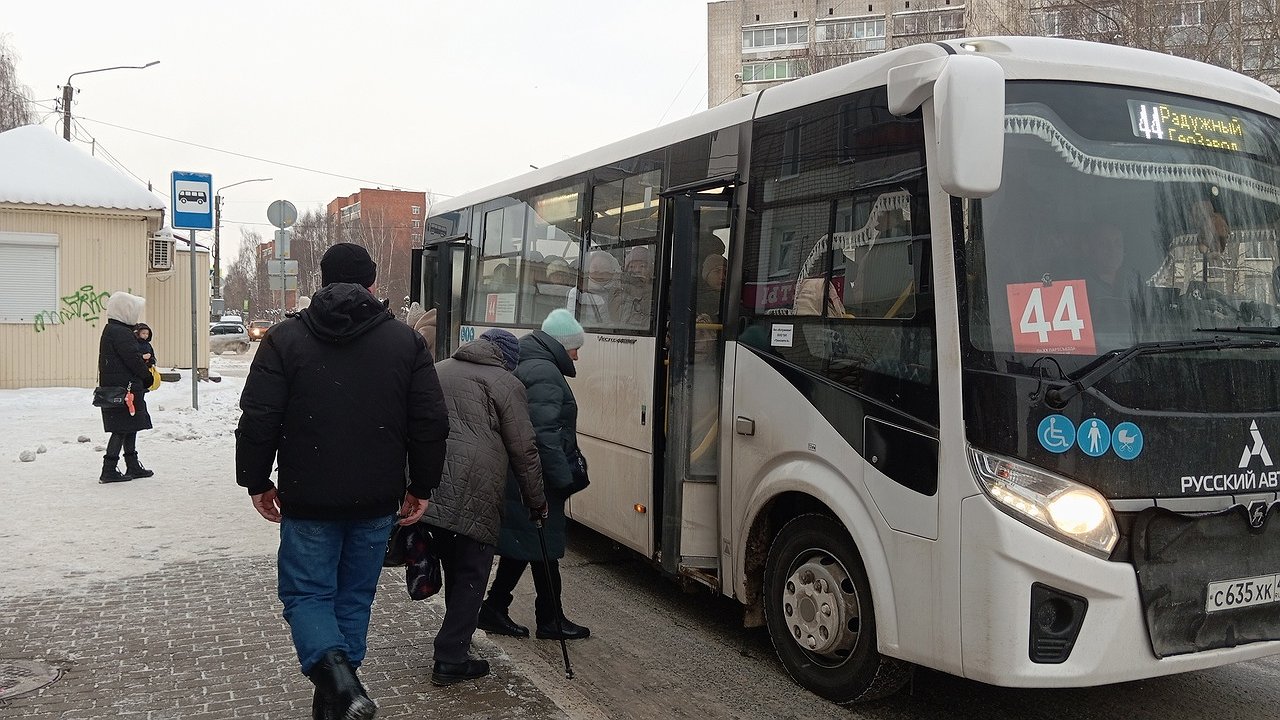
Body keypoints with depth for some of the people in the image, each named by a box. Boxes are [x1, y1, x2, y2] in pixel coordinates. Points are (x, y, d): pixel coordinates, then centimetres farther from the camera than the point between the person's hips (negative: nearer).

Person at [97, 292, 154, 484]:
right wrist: (149, 377, -5)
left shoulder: (111, 330, 17)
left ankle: (133, 466, 24)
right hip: (123, 390, -11)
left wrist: (144, 377, 12)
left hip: (114, 388, 11)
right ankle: (109, 470, -4)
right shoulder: (121, 333, -17)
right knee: (121, 430, -6)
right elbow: (134, 359, -18)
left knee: (129, 428, 16)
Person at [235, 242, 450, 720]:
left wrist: (256, 481, 8)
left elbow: (258, 421, -5)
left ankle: (333, 671, -13)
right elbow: (431, 424, 0)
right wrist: (421, 487, 10)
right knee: (355, 596, 15)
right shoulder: (406, 341, 1)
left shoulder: (286, 339, -3)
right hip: (377, 501, 2)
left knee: (306, 594, 10)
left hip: (308, 500, -2)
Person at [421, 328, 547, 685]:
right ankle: (450, 662, 6)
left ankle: (457, 639, 32)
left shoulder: (439, 371, 21)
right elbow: (524, 451, 0)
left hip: (429, 490, 7)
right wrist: (537, 502, 10)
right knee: (471, 575, 5)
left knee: (454, 570, 21)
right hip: (470, 495, -6)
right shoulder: (505, 384, 1)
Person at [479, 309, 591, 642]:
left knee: (521, 542, 16)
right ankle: (550, 619, 12)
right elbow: (545, 433, -24)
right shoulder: (545, 373, -17)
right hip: (535, 478, -10)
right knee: (544, 545, 1)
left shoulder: (525, 365, 17)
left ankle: (494, 608, 22)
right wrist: (564, 477, -21)